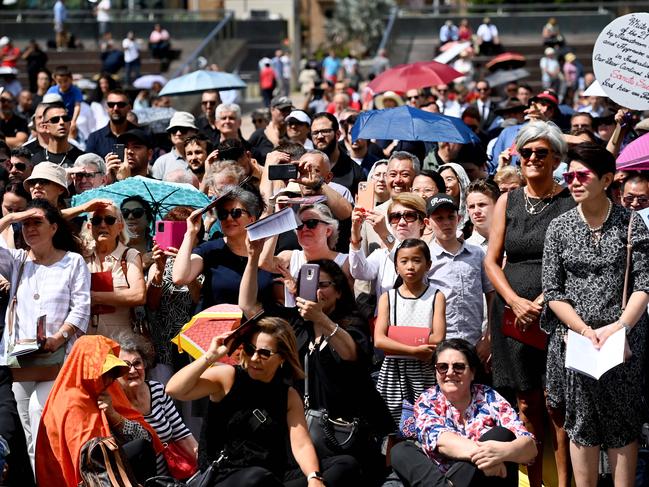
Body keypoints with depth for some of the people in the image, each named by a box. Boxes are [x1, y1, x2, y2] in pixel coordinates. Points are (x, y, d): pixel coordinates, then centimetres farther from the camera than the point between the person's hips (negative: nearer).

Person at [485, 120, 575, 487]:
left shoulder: (571, 201, 0)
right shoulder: (508, 202, 11)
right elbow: (492, 260, 9)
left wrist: (545, 299, -15)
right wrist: (515, 300, -7)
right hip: (514, 313, 4)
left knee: (557, 403, -7)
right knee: (527, 403, 6)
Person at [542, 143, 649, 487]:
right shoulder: (559, 227, 3)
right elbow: (553, 291, 0)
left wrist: (621, 325, -18)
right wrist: (585, 331, -12)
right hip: (574, 338, 1)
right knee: (581, 423, 5)